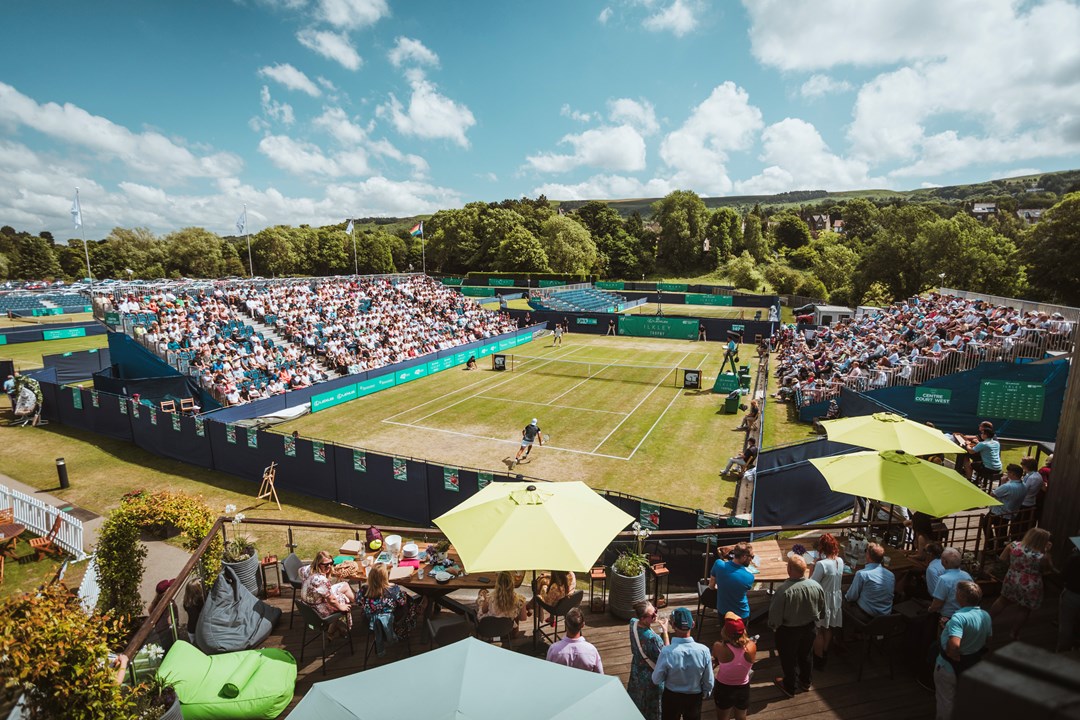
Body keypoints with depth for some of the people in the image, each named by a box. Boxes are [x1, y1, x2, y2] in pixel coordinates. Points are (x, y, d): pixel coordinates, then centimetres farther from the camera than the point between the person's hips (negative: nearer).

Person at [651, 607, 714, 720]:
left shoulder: (667, 652, -32)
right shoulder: (704, 650, -26)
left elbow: (656, 680, -16)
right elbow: (709, 681, -11)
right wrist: (705, 694, 11)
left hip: (671, 697, -1)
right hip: (694, 697, 2)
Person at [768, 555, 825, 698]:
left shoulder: (784, 590, -36)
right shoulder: (816, 586, -19)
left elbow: (775, 613, -24)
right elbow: (822, 610, 0)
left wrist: (773, 625, -1)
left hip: (789, 631, -4)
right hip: (810, 628, 5)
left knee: (789, 659, 19)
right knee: (806, 655, 28)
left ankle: (790, 687, 38)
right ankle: (805, 682, 49)